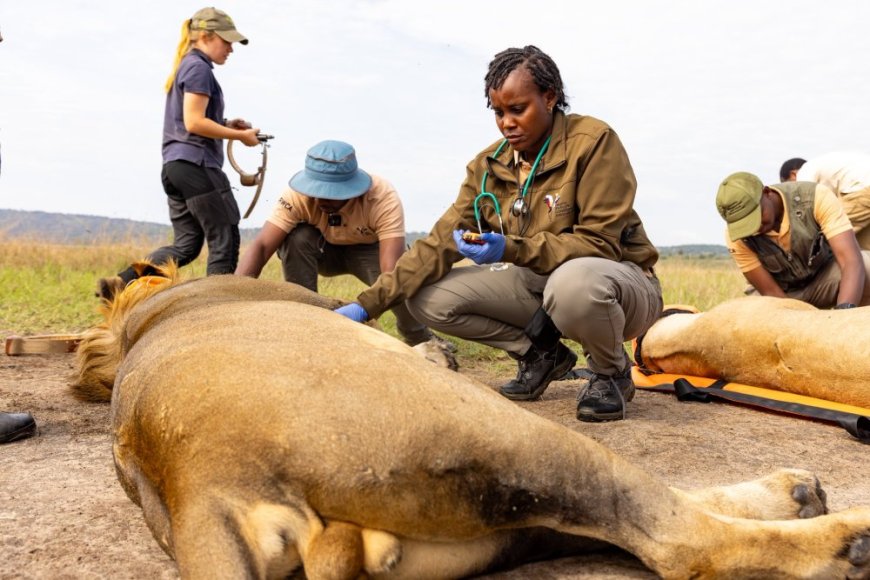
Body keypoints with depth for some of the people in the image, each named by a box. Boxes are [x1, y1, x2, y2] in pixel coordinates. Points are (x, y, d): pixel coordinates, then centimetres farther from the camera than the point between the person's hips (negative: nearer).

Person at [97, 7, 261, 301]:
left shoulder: (184, 67, 22)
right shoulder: (199, 68, -7)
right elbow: (194, 122, -16)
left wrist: (226, 124, 12)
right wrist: (239, 135, -10)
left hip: (174, 165, 10)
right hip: (196, 164, -10)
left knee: (186, 245, 9)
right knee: (225, 239, -2)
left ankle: (120, 282, 0)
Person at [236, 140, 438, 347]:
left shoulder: (383, 198, -36)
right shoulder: (300, 195, -31)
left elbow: (391, 269, -46)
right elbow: (261, 246, -36)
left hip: (371, 249, -2)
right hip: (325, 250, 2)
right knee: (296, 237, -31)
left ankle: (417, 337, -1)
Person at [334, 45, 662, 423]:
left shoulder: (593, 142, -16)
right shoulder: (489, 165, -2)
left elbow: (599, 243, -20)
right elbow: (441, 242, -7)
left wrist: (512, 249, -34)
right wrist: (369, 303, -18)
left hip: (618, 280, -5)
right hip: (543, 283, 5)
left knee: (574, 282, -42)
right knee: (429, 299, -11)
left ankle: (611, 372, -7)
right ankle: (542, 354, 8)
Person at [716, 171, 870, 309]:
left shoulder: (817, 197, -28)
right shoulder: (736, 236, -23)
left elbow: (853, 261, -36)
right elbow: (770, 292, -19)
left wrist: (845, 311, -54)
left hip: (826, 278, -1)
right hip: (784, 292, 2)